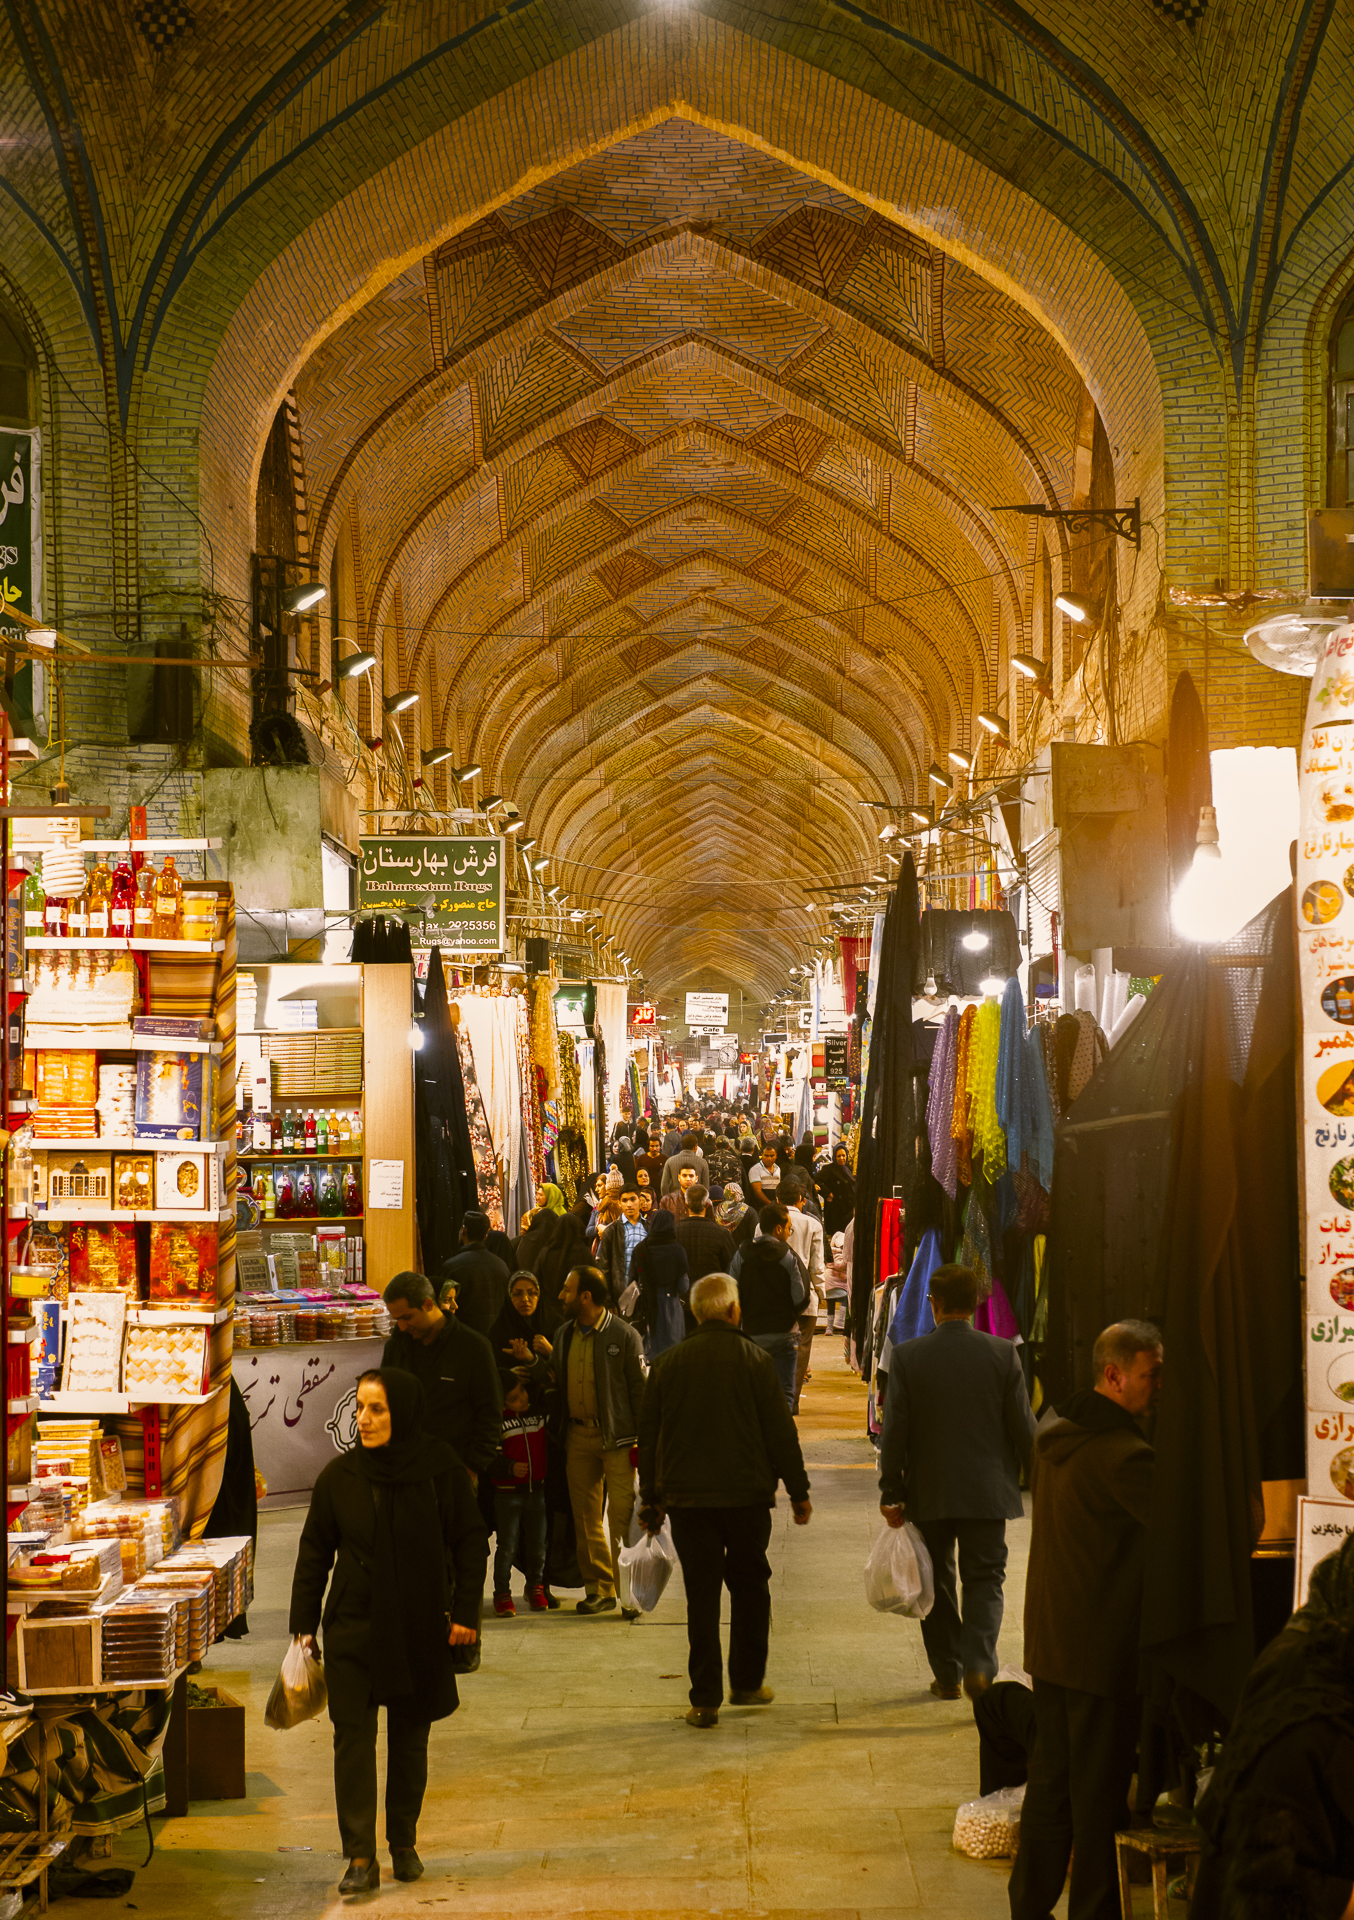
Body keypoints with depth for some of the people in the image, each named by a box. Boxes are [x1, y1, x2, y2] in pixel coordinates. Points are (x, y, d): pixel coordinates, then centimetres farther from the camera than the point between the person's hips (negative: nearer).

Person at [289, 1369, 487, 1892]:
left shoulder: (441, 1471, -8)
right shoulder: (338, 1476, -4)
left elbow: (471, 1542, 1)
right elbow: (314, 1554, 4)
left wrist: (465, 1612, -4)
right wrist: (304, 1624, 2)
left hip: (419, 1631, 0)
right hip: (353, 1628, 0)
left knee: (409, 1740, 10)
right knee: (352, 1737, -6)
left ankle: (404, 1843, 27)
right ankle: (360, 1858, -3)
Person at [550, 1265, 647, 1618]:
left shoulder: (623, 1336, -7)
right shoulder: (566, 1334, 11)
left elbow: (640, 1389, -6)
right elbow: (556, 1382, 18)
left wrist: (642, 1440, -9)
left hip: (616, 1436, -6)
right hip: (577, 1435, 6)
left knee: (622, 1516, -7)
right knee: (585, 1516, 7)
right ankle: (599, 1589, 16)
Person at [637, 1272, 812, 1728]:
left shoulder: (669, 1362, 3)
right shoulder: (755, 1360, -4)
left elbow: (648, 1434, 8)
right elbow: (780, 1431, -4)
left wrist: (650, 1498, 16)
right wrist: (798, 1491, 5)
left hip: (686, 1498, 1)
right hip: (747, 1496, -1)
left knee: (701, 1595, 4)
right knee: (749, 1587, 16)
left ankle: (705, 1699, 3)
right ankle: (747, 1683, 23)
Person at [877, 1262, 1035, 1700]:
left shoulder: (907, 1356, -8)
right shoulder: (1002, 1354, -6)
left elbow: (895, 1430, -6)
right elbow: (1023, 1427, -2)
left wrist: (891, 1493, 1)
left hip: (929, 1494, 0)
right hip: (987, 1491, 0)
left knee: (937, 1582, 14)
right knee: (984, 1580, 9)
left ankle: (947, 1674, 19)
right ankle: (979, 1664, -10)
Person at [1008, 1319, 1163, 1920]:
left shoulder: (1055, 1435, 9)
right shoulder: (1122, 1454, -21)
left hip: (1050, 1644, 9)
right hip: (1103, 1652, -9)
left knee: (1050, 1785, 17)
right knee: (1099, 1798, 1)